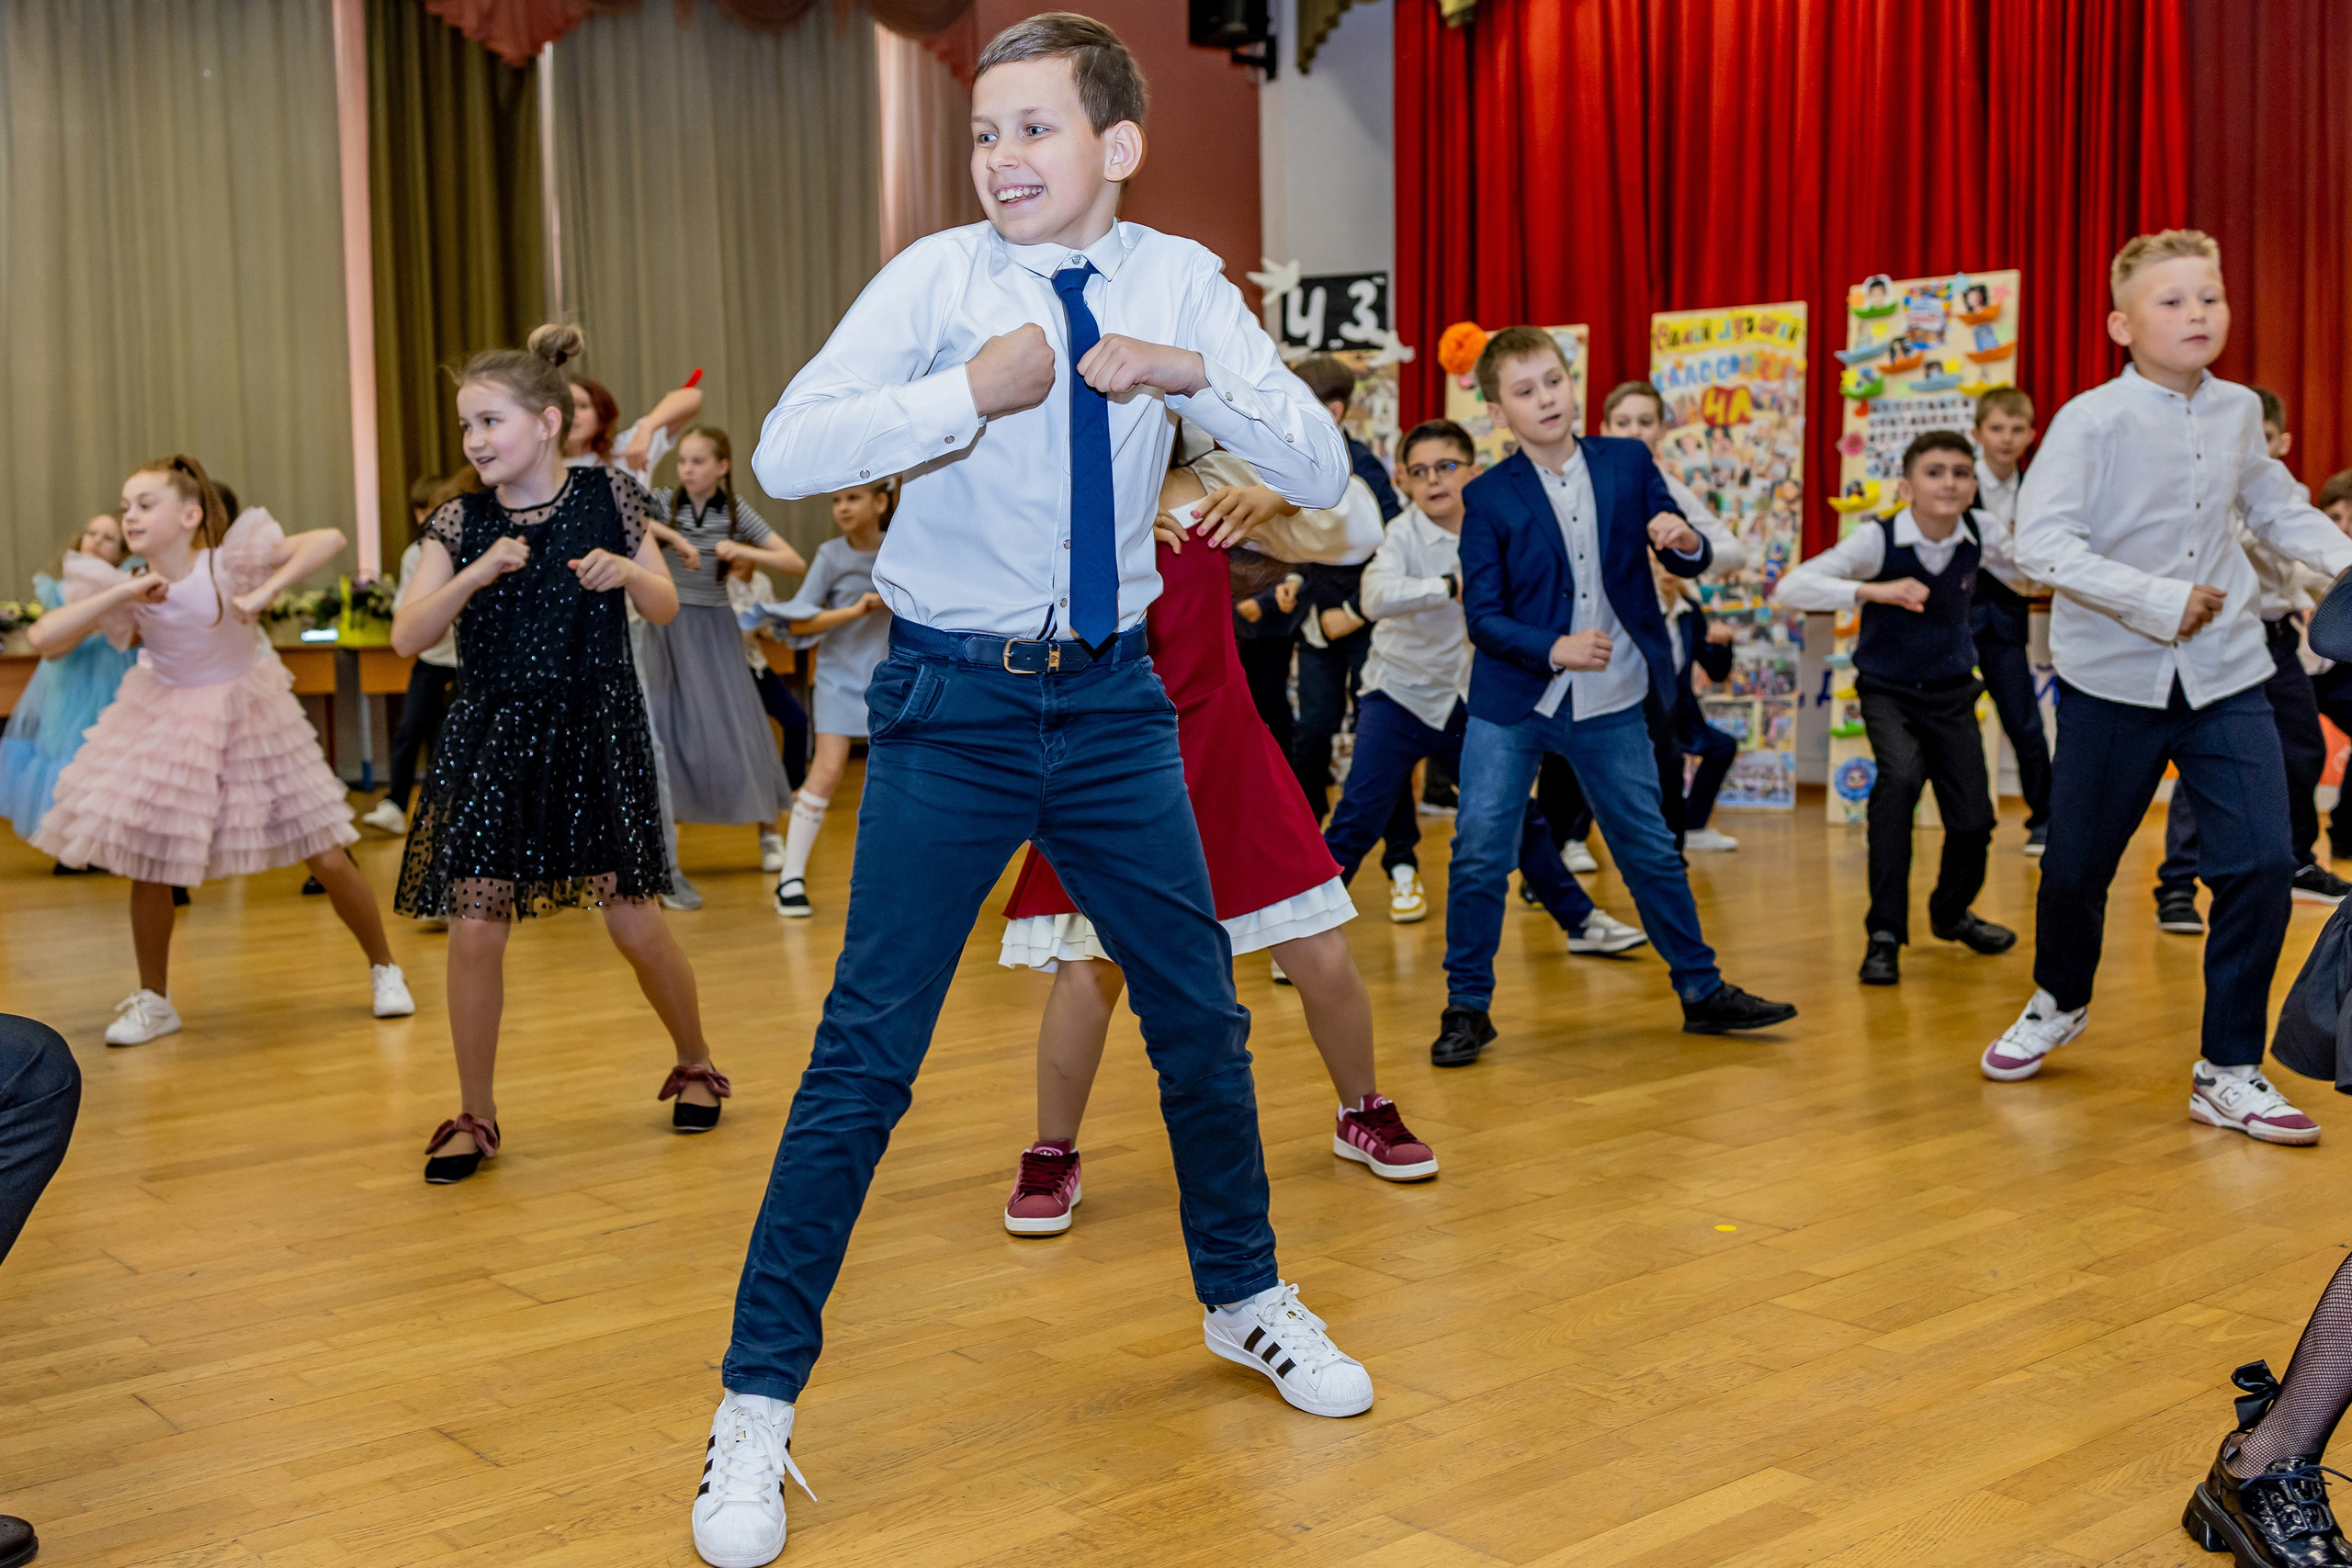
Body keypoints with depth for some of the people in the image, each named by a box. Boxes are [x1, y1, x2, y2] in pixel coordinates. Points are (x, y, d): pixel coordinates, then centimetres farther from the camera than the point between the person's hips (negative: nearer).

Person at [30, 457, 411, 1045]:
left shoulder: (230, 562, -19)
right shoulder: (127, 590, -12)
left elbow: (329, 540, -25)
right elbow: (43, 639, -21)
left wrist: (268, 590, -34)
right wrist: (124, 593, -27)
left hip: (249, 714, -2)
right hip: (167, 724, 2)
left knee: (328, 858, -1)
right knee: (148, 864, 1)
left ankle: (384, 970, 19)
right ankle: (153, 1001, 21)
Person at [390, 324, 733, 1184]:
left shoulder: (608, 497, -1)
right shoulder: (460, 522, 1)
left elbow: (666, 609, 5)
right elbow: (407, 637, -5)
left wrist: (627, 572, -16)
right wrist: (477, 574, -18)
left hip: (595, 729, -1)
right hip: (493, 734, 2)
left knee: (634, 922, 1)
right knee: (474, 930, -3)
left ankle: (695, 1065, 28)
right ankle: (475, 1118, 14)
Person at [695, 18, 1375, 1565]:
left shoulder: (1180, 282, 0)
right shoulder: (940, 277, -8)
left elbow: (1323, 474, -4)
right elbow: (787, 451, -19)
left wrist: (1200, 374, -20)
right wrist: (971, 392, -28)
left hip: (1113, 696, 3)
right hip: (954, 701, -3)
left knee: (1201, 1013, 13)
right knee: (869, 1048, -5)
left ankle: (1247, 1297, 37)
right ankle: (758, 1407, 8)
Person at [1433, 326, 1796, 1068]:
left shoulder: (1628, 463, 1)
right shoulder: (1488, 497, -6)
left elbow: (1688, 564, 5)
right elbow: (1484, 616, -9)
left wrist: (1686, 543, -18)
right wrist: (1553, 648, -25)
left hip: (1612, 704, 2)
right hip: (1512, 702, -2)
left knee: (1651, 852, 11)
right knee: (1479, 856, -5)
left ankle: (1702, 991, 26)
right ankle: (1467, 1007, 10)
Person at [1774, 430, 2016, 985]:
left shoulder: (1979, 536, -10)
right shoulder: (1878, 540, -21)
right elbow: (1791, 588, -32)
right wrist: (1873, 591, -41)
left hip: (1951, 692, 4)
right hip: (1888, 690, -4)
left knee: (1973, 819, -1)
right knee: (1901, 775, -31)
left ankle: (1951, 912, 34)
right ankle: (1884, 933, -23)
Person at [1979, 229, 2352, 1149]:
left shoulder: (2238, 412, 4)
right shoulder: (2092, 420, -12)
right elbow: (2042, 543, -21)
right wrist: (2161, 601, -23)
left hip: (2225, 676, 4)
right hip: (2113, 677, -3)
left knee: (2261, 865, -8)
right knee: (2077, 867, 8)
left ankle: (2229, 1074, 5)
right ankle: (2058, 1002, 39)